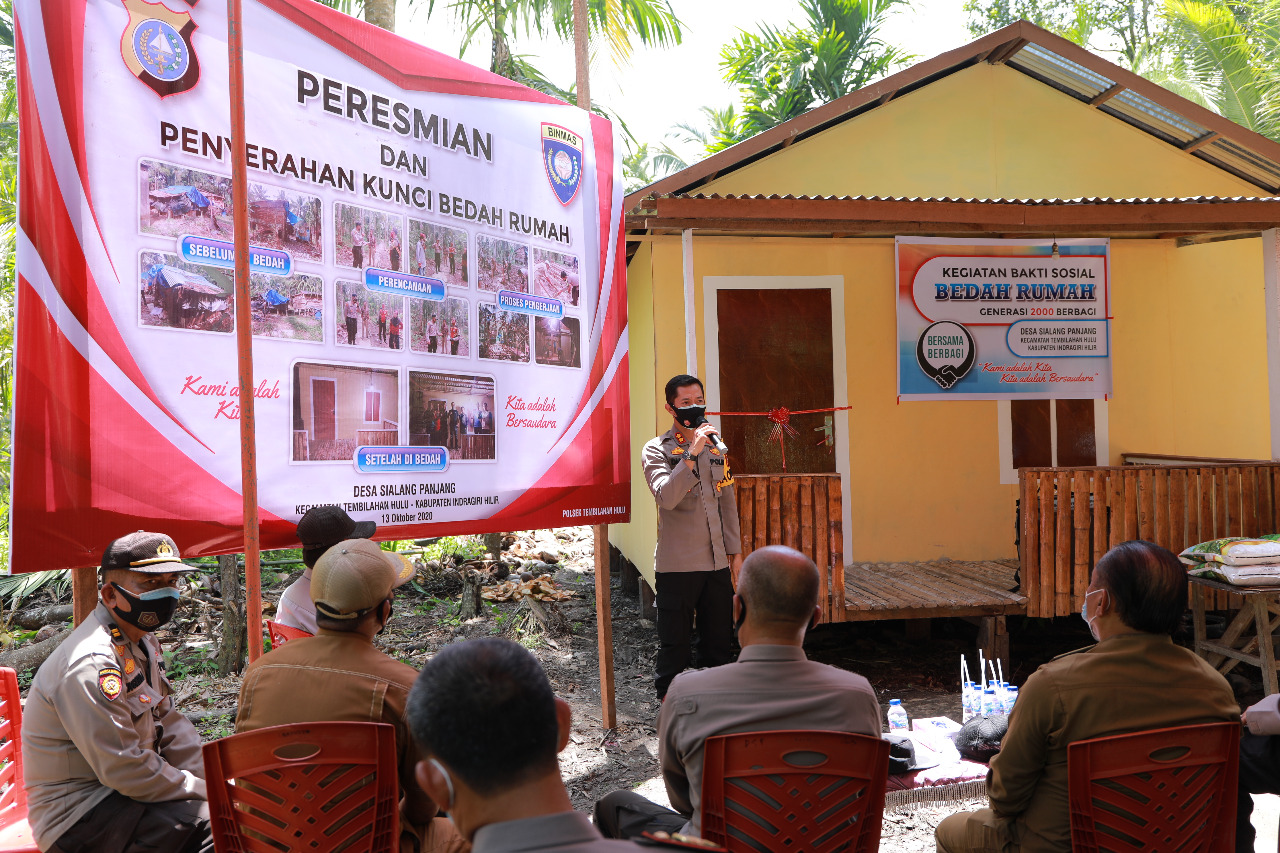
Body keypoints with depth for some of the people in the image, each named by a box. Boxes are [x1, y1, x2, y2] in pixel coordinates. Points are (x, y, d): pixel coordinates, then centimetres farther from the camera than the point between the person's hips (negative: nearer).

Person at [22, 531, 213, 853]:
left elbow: (168, 724, 10)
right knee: (209, 819, -29)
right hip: (77, 812, -10)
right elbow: (125, 771, -27)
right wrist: (204, 791, -18)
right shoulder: (92, 665, -25)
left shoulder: (142, 642, 7)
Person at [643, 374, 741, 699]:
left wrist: (734, 549, 16)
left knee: (719, 641, 12)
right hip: (678, 563, -5)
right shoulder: (656, 450, -5)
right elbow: (666, 497, -22)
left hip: (717, 562, 5)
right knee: (675, 643, 2)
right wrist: (692, 453, -27)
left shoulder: (716, 447, 13)